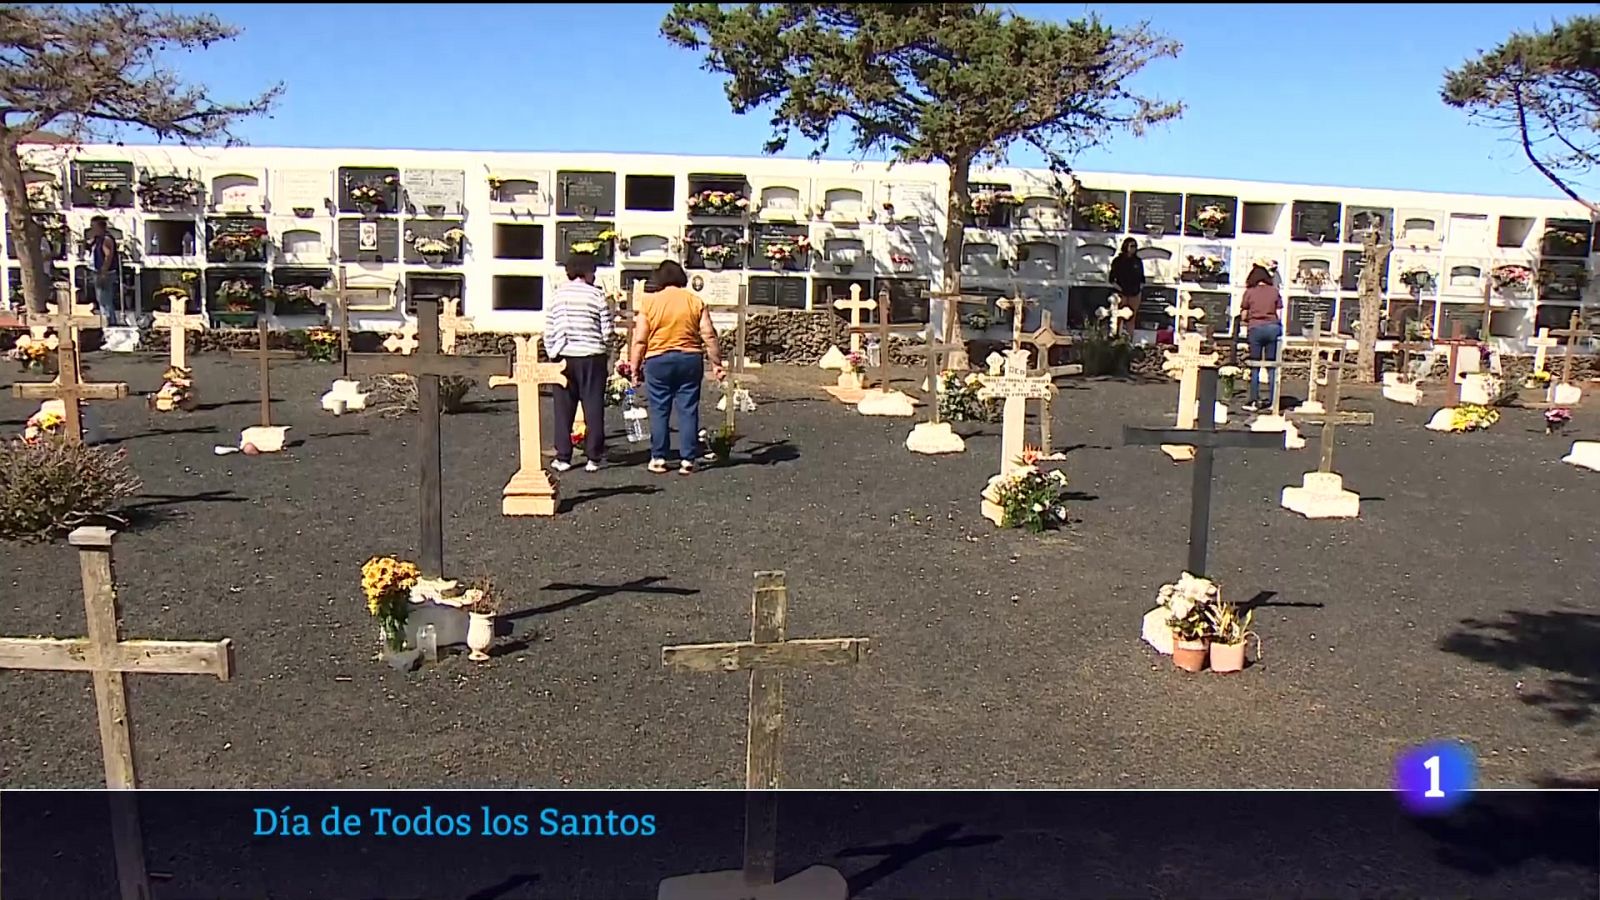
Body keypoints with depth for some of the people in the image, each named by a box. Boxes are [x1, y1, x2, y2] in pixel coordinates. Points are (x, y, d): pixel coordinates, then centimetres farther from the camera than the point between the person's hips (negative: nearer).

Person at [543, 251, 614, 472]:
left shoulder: (557, 295, 4)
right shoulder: (596, 294, -4)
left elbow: (548, 330, 4)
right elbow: (608, 330, -4)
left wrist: (553, 353, 14)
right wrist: (609, 357, 10)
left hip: (564, 357, 3)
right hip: (592, 357, -2)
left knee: (564, 408, 8)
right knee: (593, 407, 4)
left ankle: (563, 457, 9)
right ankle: (594, 458, 5)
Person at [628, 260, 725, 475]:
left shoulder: (649, 302, 0)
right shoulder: (695, 300, 4)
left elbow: (640, 340, -3)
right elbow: (709, 335, 0)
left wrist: (635, 368, 3)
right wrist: (716, 363, 7)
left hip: (658, 360, -1)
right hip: (690, 359, 1)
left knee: (659, 411, 7)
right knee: (688, 411, 4)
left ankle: (658, 458, 9)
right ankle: (687, 459, 4)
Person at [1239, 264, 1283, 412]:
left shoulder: (1249, 292, 2)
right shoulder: (1274, 291, 6)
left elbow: (1243, 316, 3)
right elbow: (1279, 313, 4)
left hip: (1255, 329, -1)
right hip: (1272, 328, 1)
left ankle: (1254, 401, 1)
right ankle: (1272, 401, 7)